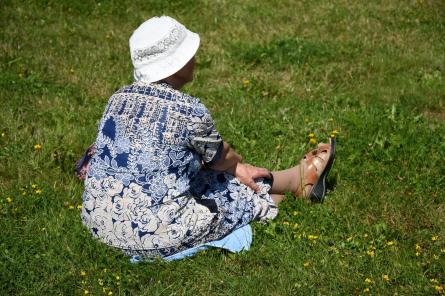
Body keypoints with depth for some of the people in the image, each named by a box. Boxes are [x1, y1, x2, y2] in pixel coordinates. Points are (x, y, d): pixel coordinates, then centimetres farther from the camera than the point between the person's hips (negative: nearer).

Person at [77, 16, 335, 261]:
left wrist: (237, 168, 23)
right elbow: (219, 155, 3)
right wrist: (241, 167, 28)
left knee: (206, 176, 26)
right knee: (241, 191, 17)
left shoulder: (118, 100, 2)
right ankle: (301, 181, 45)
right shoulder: (190, 111, -19)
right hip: (156, 236, -7)